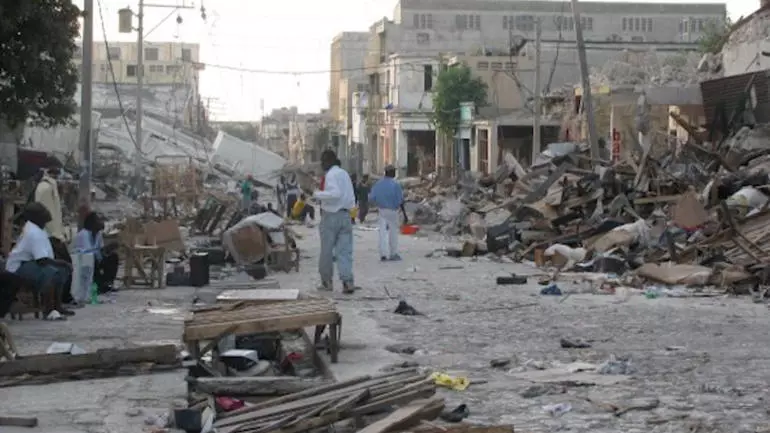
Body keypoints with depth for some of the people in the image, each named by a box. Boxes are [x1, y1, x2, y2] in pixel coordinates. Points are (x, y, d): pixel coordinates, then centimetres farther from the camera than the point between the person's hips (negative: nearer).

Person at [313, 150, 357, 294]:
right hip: (345, 215, 7)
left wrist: (318, 194, -16)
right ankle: (347, 281, -9)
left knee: (327, 250, 6)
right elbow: (351, 197, 19)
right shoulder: (345, 174, 15)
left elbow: (335, 193, -26)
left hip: (331, 215, -7)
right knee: (345, 250, 2)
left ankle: (326, 281, 15)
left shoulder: (331, 175, -12)